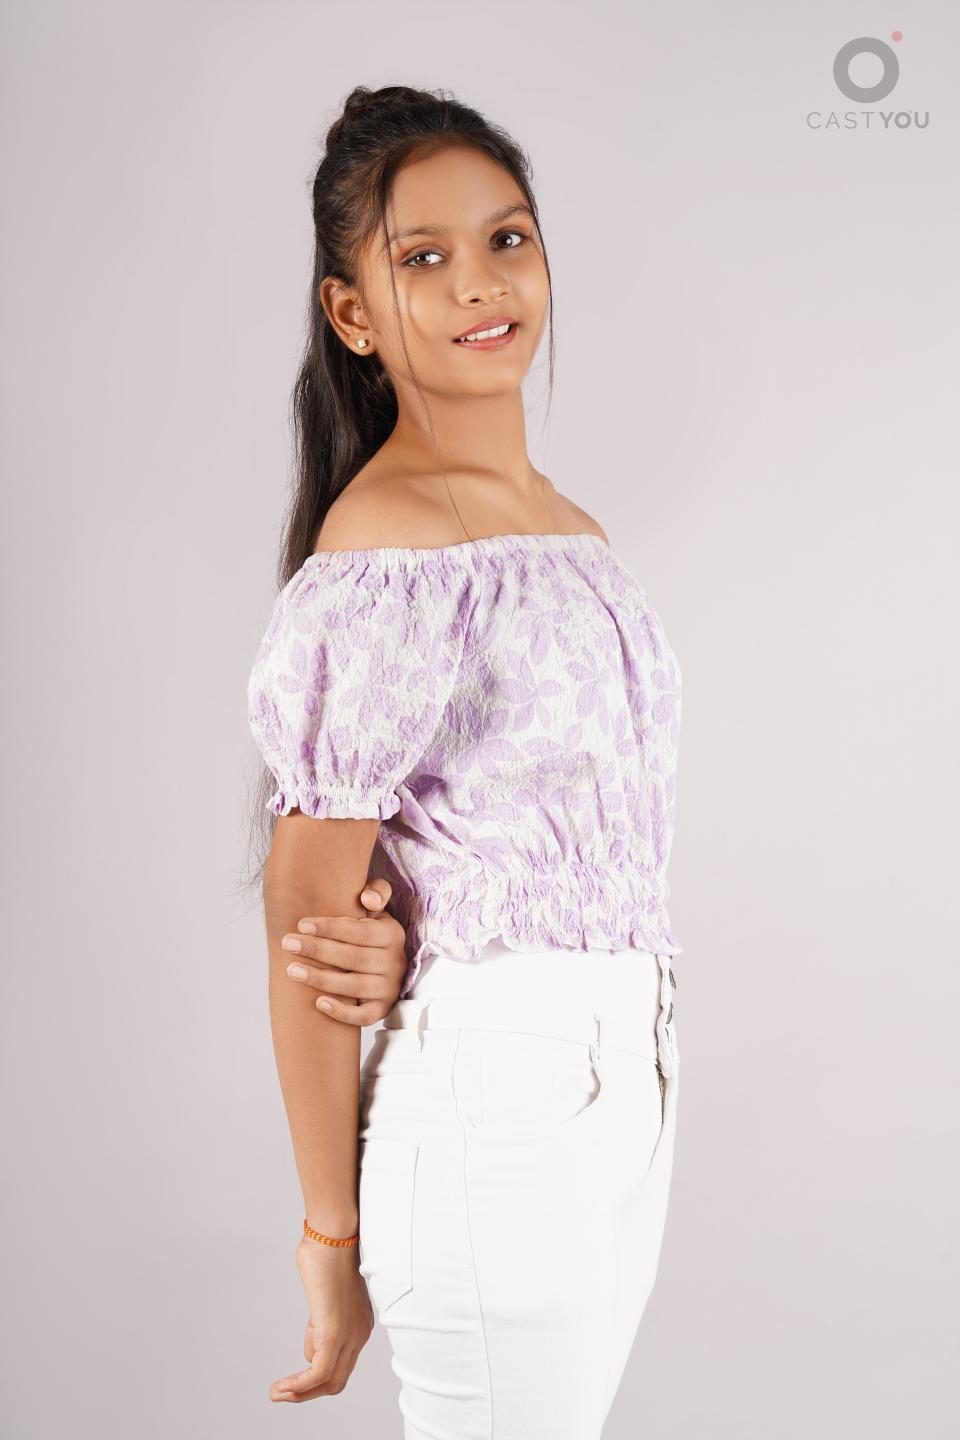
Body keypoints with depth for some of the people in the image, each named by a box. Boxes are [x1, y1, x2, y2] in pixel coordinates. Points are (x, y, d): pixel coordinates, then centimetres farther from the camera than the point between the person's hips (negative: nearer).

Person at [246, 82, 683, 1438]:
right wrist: (332, 1234, -8)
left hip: (630, 1073, 8)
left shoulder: (568, 527, 9)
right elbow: (305, 916, -13)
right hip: (496, 1090, -8)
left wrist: (411, 933, -9)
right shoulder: (383, 549, -16)